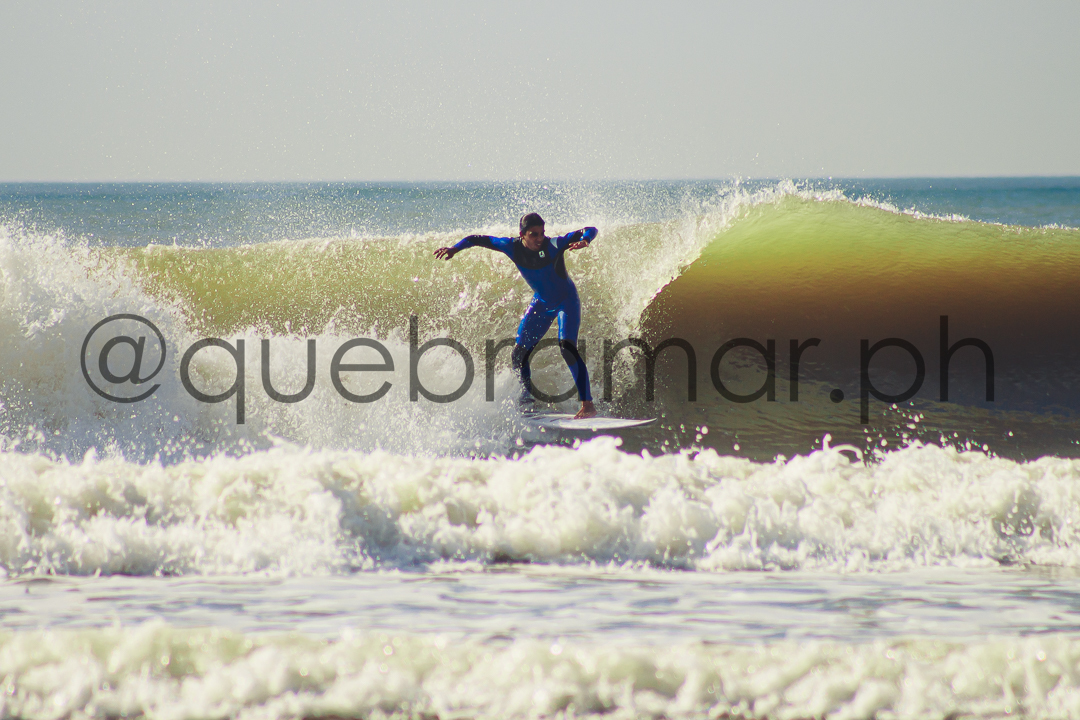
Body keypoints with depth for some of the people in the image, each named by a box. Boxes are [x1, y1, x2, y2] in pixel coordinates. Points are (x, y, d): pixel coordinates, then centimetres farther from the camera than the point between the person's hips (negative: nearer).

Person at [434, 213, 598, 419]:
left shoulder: (553, 245, -28)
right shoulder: (513, 247, -18)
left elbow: (590, 231, -30)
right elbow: (477, 239, -5)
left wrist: (584, 241, -52)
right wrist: (455, 248, -18)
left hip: (566, 302, -5)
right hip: (541, 303, 5)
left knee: (567, 348, -25)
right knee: (518, 355, 4)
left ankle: (587, 404, -24)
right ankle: (527, 394, 32)